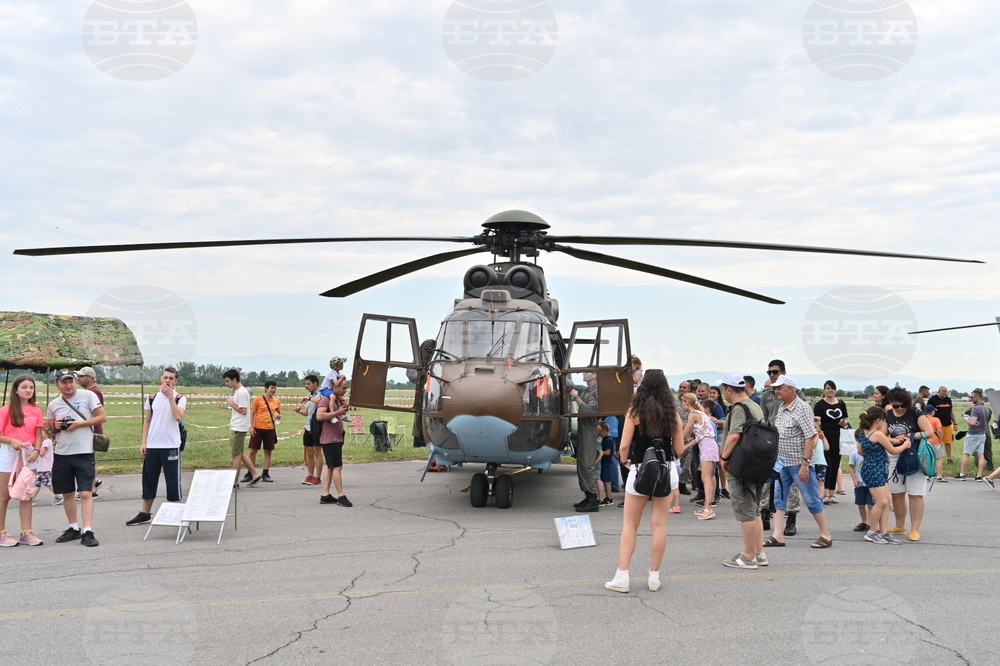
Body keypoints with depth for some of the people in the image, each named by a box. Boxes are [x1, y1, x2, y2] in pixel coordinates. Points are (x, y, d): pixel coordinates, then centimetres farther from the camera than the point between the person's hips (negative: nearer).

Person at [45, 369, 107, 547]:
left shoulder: (87, 396, -3)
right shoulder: (53, 405, 9)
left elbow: (103, 417, -5)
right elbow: (49, 429, 20)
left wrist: (79, 424, -13)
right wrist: (55, 427, -4)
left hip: (84, 453, -4)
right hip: (62, 454, 5)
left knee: (86, 493, -9)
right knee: (67, 493, 12)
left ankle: (88, 531, -8)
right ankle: (74, 528, 25)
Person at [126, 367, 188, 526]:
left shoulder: (180, 398, -2)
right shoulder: (153, 398, 8)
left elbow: (178, 416, -20)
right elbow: (147, 421, 12)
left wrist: (170, 396, -18)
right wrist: (144, 442, 5)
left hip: (171, 446, -4)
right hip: (152, 446, 4)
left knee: (173, 481, 1)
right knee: (148, 480, 10)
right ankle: (145, 514, 19)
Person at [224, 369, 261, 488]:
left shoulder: (241, 392, -17)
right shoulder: (238, 391, 14)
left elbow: (243, 411, -21)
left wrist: (232, 404, -12)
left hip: (238, 428, -10)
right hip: (236, 427, 10)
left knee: (236, 454, -3)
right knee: (240, 453, 14)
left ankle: (235, 481, 4)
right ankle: (255, 475, 18)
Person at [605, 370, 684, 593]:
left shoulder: (635, 412, -8)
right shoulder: (672, 414, 0)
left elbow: (624, 446, -11)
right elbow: (679, 449, 3)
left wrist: (625, 460, 9)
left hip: (640, 471, -2)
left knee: (630, 524, 7)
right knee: (659, 524, 8)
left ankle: (622, 577, 4)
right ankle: (654, 577, 13)